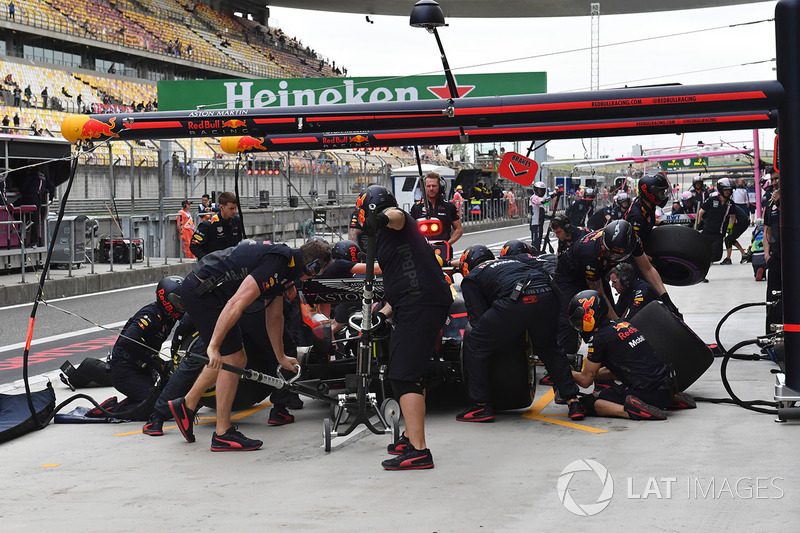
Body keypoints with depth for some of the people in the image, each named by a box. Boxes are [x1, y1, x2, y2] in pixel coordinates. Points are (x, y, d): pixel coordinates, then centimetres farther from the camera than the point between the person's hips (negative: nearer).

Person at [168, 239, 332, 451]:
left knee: (231, 358, 16)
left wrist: (281, 357, 32)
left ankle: (186, 405, 26)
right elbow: (235, 304, -29)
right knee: (233, 360, -6)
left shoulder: (283, 266, 11)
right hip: (200, 292, -10)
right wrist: (213, 346, -29)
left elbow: (274, 316, 24)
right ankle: (223, 435, 0)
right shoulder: (276, 264, -21)